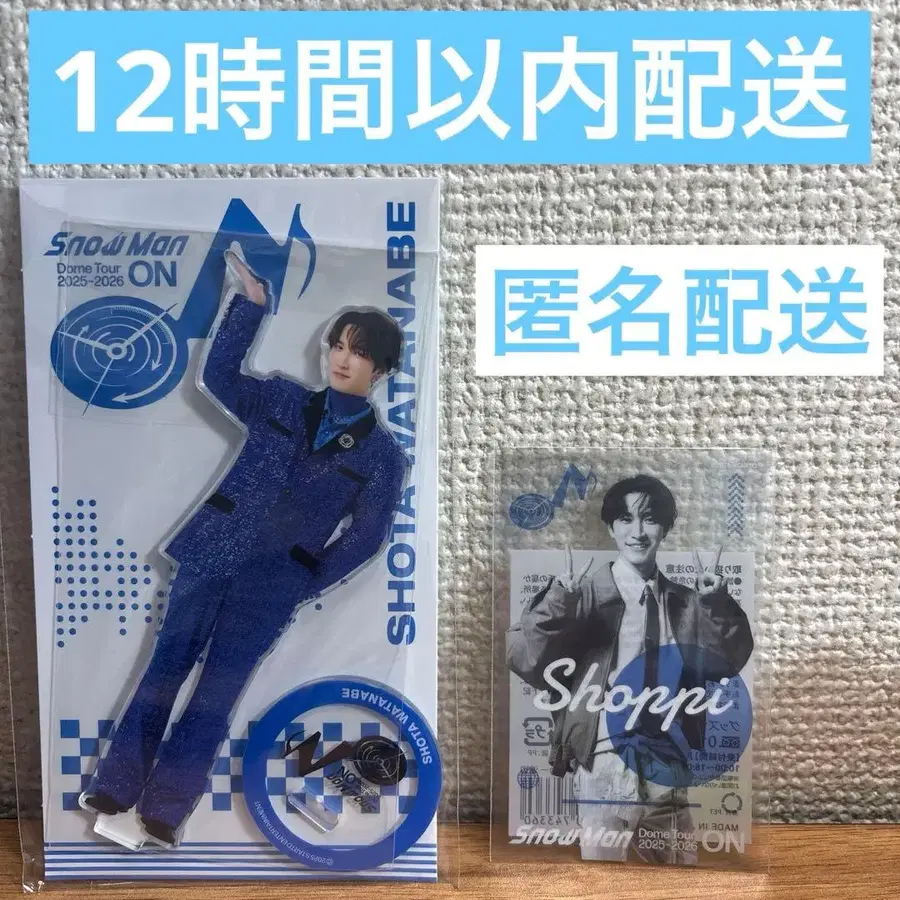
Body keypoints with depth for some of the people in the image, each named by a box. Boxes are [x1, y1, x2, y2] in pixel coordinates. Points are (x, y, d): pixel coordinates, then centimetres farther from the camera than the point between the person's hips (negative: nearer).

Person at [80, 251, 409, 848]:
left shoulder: (384, 454, -2)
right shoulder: (282, 400, 6)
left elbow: (366, 538, -1)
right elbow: (219, 376, -6)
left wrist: (305, 585, -2)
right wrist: (252, 303, -12)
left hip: (273, 585, -2)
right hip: (212, 552, 2)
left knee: (218, 692, 5)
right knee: (167, 667, 8)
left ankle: (166, 808, 20)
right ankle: (117, 786, 22)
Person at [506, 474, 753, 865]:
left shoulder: (684, 602, 7)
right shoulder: (585, 593, -8)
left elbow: (728, 662, 7)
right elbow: (523, 659, -14)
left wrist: (719, 607, -7)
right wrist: (556, 606, -29)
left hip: (669, 771, 5)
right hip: (607, 770, -4)